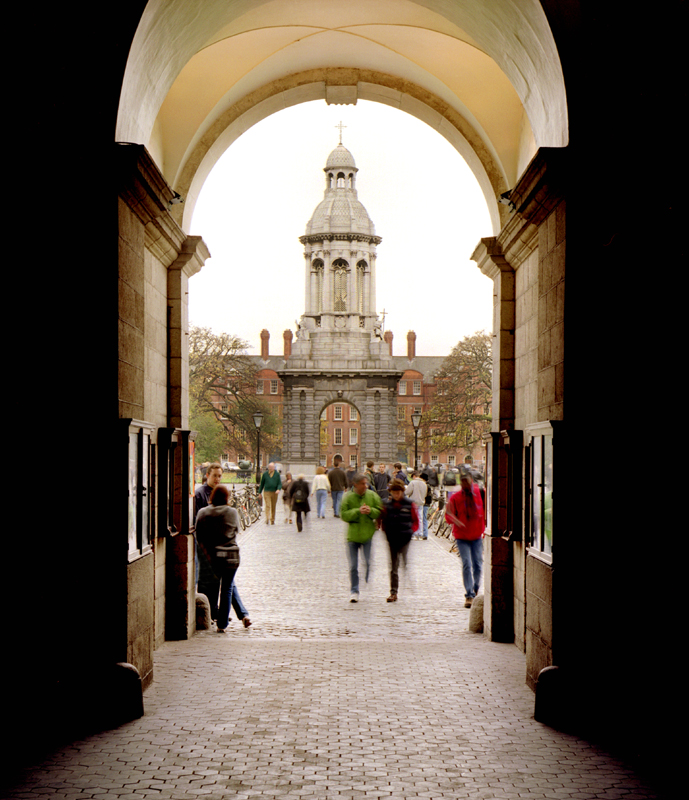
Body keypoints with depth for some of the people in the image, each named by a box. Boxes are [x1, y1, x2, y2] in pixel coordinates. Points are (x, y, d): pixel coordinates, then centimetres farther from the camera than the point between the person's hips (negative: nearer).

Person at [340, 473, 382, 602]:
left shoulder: (372, 495, 1)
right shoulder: (348, 497, -5)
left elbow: (380, 513, 3)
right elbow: (343, 515, -11)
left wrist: (371, 511, -17)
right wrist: (358, 511, -22)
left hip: (368, 535, 1)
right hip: (352, 536, -1)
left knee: (369, 563, 1)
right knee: (353, 566, 6)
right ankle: (354, 591, 14)